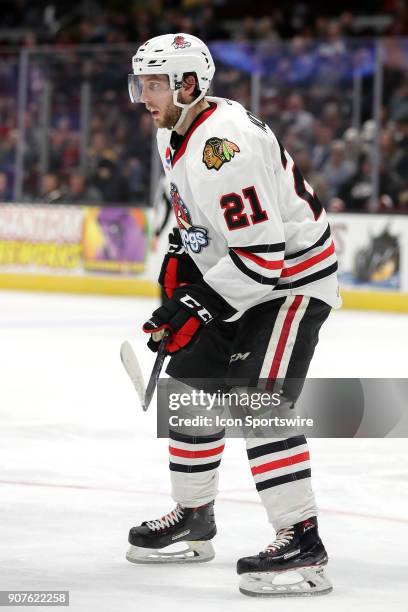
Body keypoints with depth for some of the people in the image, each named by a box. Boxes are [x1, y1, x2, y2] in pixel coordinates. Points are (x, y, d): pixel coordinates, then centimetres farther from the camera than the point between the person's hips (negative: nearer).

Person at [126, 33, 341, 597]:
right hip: (236, 276, 11)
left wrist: (197, 307, -29)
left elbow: (262, 255, -32)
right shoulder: (174, 132, 3)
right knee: (192, 385, 14)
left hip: (294, 278, -11)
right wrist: (180, 254, 11)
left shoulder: (224, 146, -30)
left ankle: (301, 540, -21)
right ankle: (194, 517, 28)